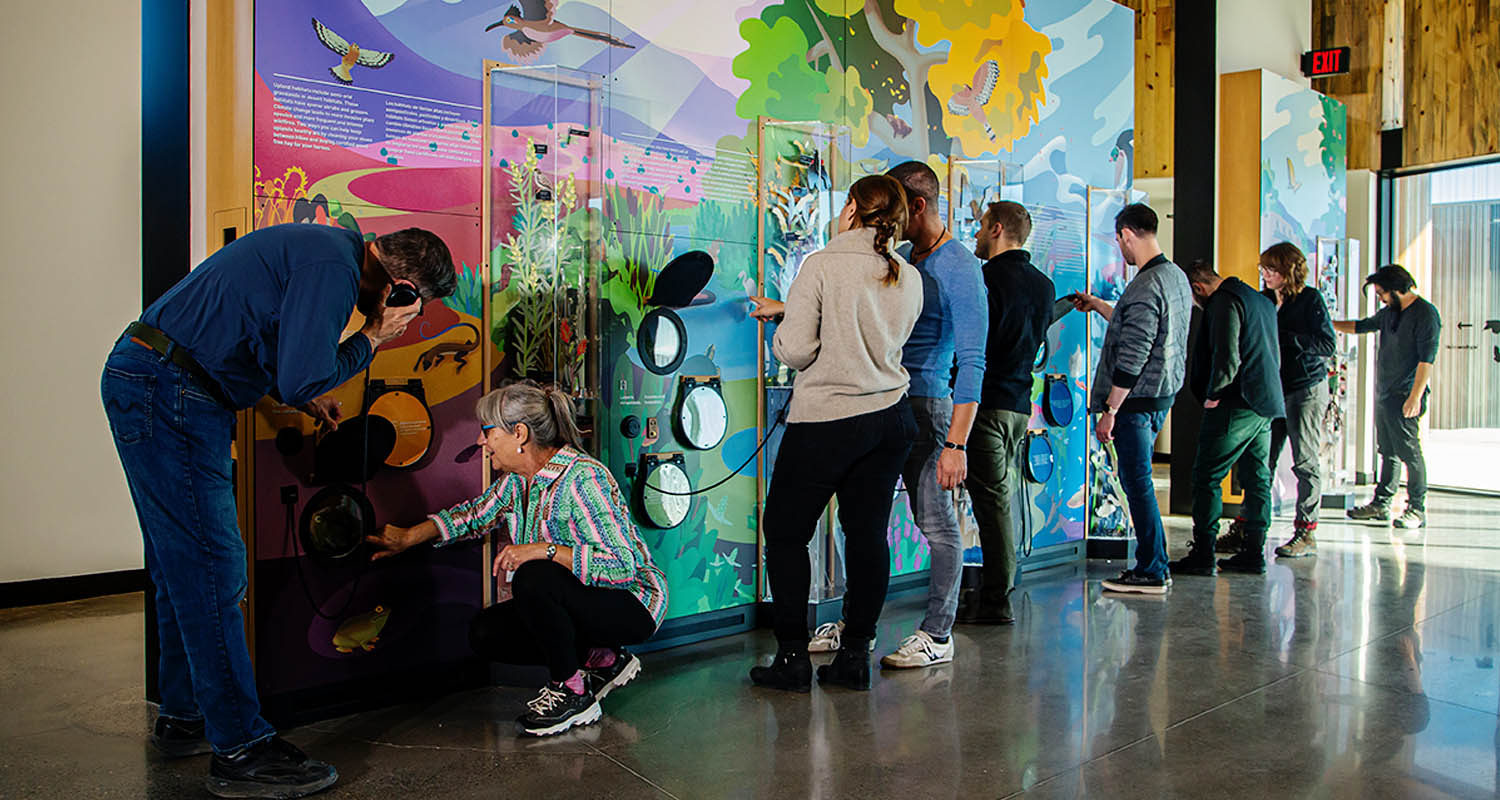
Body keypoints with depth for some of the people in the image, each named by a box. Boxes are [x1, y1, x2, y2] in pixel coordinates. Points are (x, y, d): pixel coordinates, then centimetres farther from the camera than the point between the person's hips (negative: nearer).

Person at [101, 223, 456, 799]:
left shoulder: (323, 248, 14)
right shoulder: (333, 267, -18)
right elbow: (302, 380, -22)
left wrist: (301, 396, 17)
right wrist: (372, 339, -9)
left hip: (144, 384, 11)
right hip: (168, 392, -11)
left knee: (183, 564, 16)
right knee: (211, 565, -9)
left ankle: (184, 718, 27)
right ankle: (240, 751, -4)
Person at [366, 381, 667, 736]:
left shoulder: (581, 478, -26)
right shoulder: (518, 478, 1)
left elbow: (622, 566, -32)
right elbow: (475, 514, 18)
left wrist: (545, 549, -37)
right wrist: (408, 537, 12)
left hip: (631, 604, -9)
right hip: (577, 601, 9)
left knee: (533, 578, -31)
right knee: (484, 633, 0)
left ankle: (572, 692, -12)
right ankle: (601, 660, 8)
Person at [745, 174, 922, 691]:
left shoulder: (822, 265, -11)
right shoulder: (909, 278, 7)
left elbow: (796, 350, -14)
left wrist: (782, 324, 9)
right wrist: (786, 310, 21)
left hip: (826, 421, -5)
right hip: (890, 419, 6)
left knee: (785, 533, 7)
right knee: (868, 534, 11)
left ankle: (792, 658, 8)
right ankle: (855, 656, 16)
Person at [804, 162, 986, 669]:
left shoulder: (959, 270, -12)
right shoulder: (899, 256, 13)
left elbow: (971, 361, -17)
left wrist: (956, 444, -22)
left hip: (926, 408, -8)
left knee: (936, 523, 1)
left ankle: (937, 635, 12)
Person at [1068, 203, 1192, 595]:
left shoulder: (1145, 286, -19)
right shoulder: (1176, 276, 12)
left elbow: (1132, 358, -22)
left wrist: (1109, 410, -18)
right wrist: (1099, 306, 36)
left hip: (1137, 398, -10)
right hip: (1164, 392, 10)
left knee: (1137, 481, -3)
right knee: (1137, 478, 16)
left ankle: (1152, 573, 4)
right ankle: (1153, 564, 22)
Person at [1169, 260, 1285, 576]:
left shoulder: (1224, 302, -12)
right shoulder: (1261, 300, 19)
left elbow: (1227, 357, -22)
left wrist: (1213, 395, -11)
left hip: (1237, 405, -10)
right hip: (1267, 403, 10)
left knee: (1207, 478, -5)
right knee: (1257, 479, 12)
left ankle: (1203, 553, -5)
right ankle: (1254, 552, 16)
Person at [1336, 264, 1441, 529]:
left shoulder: (1426, 314, -10)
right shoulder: (1389, 313, 15)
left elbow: (1427, 359, -16)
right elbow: (1361, 326, 33)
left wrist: (1415, 397, -20)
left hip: (1405, 397, -8)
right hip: (1383, 395, 8)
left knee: (1410, 452, -5)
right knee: (1387, 452, 12)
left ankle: (1417, 509, 1)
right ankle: (1381, 504, 16)